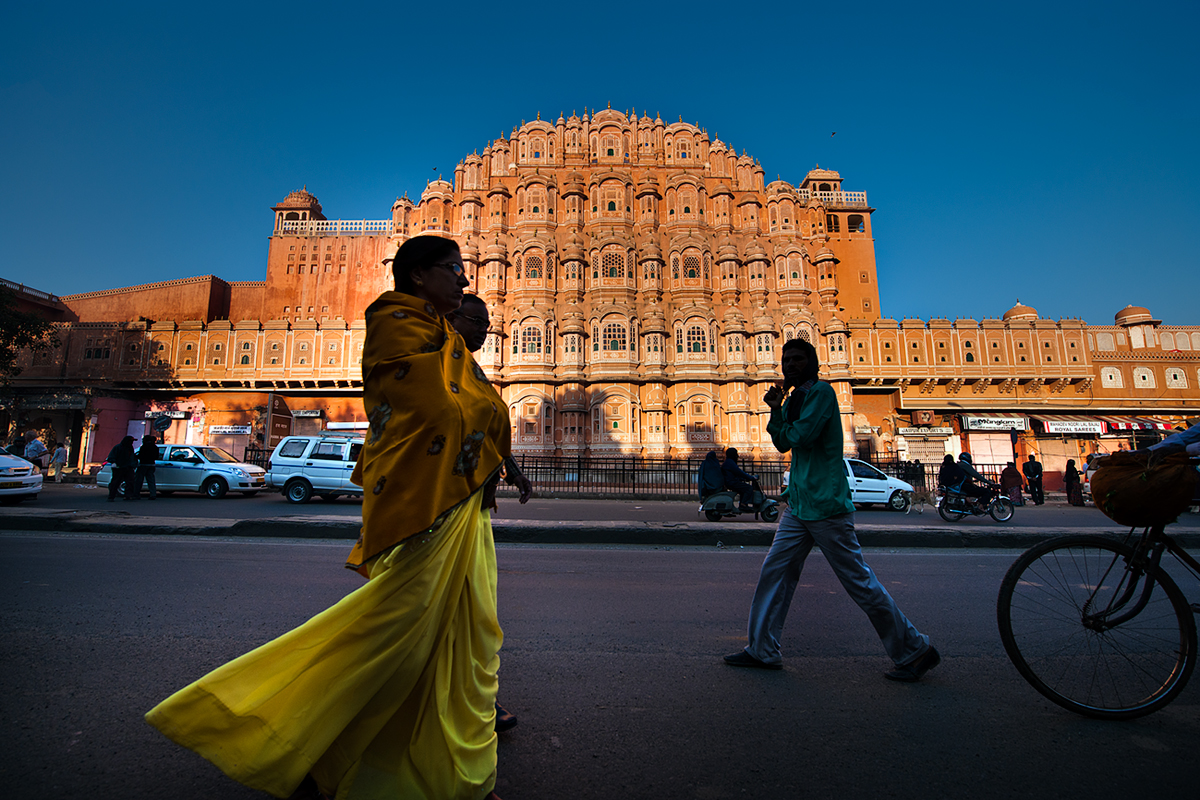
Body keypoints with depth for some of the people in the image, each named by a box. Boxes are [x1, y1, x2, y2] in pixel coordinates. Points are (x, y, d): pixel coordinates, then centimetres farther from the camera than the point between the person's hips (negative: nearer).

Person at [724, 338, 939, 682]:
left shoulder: (821, 391, -11)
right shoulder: (794, 399, 16)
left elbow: (801, 436, -22)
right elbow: (784, 444, 9)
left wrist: (784, 420, -1)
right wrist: (776, 411, -3)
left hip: (826, 505, -9)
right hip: (798, 504, 9)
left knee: (860, 582, 2)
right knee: (774, 571, 8)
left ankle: (916, 650, 23)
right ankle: (762, 650, 18)